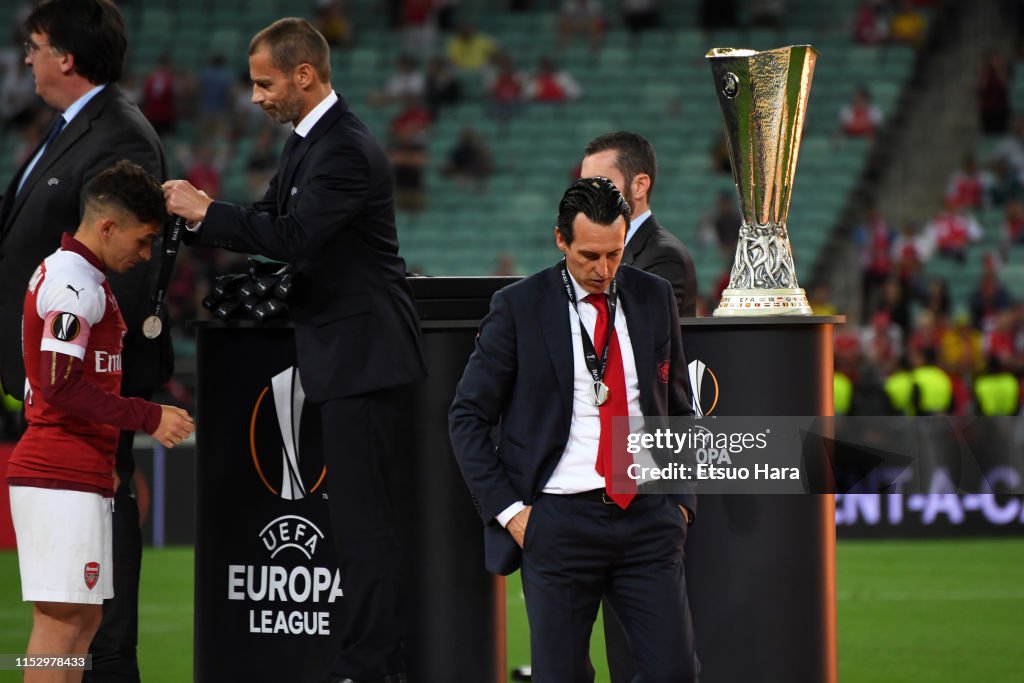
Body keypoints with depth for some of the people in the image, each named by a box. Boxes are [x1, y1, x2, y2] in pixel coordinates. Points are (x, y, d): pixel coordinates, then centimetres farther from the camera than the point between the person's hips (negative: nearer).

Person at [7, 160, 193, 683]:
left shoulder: (58, 272, 20)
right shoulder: (76, 284, -12)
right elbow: (61, 387, -20)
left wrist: (106, 456, 19)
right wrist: (148, 418, -16)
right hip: (63, 480, -10)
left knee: (84, 617, 10)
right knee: (61, 617, -11)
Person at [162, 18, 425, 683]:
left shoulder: (347, 150, -18)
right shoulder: (308, 140, 15)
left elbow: (292, 236, -26)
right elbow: (272, 223, 18)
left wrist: (204, 211, -18)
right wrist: (204, 214, 2)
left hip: (361, 352, -10)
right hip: (342, 350, 10)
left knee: (363, 513, -8)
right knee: (360, 510, 12)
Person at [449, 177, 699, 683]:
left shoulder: (654, 298, 9)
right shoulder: (517, 308, -1)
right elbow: (467, 417, 2)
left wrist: (681, 501, 9)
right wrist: (508, 509, -6)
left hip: (647, 516, 3)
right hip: (559, 522, -3)